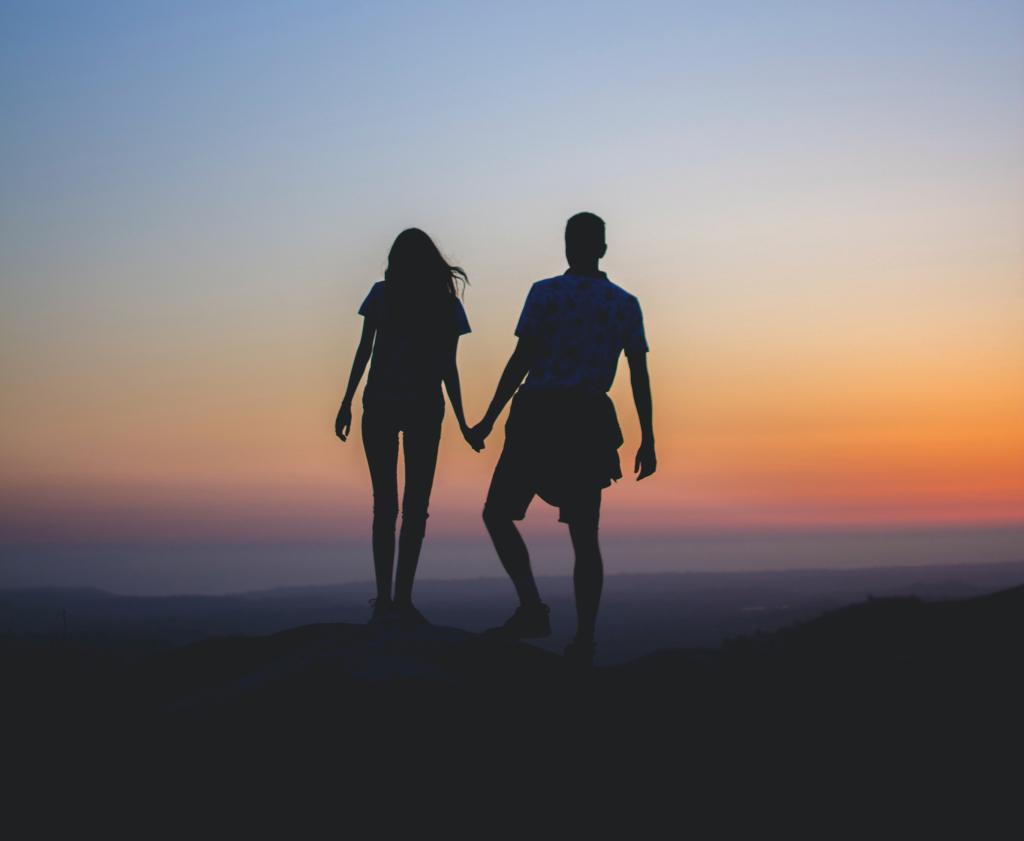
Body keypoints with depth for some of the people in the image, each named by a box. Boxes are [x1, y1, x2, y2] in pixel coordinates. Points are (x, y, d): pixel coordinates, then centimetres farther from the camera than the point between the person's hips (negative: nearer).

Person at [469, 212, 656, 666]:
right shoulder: (626, 304, 8)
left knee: (498, 514, 7)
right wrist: (647, 440, 8)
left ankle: (532, 608, -7)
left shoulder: (545, 293, -2)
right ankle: (584, 638, 3)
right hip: (590, 423, 4)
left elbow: (521, 360, -7)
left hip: (539, 417, -4)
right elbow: (640, 376, 5)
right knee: (584, 536, 8)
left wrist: (489, 420, -3)